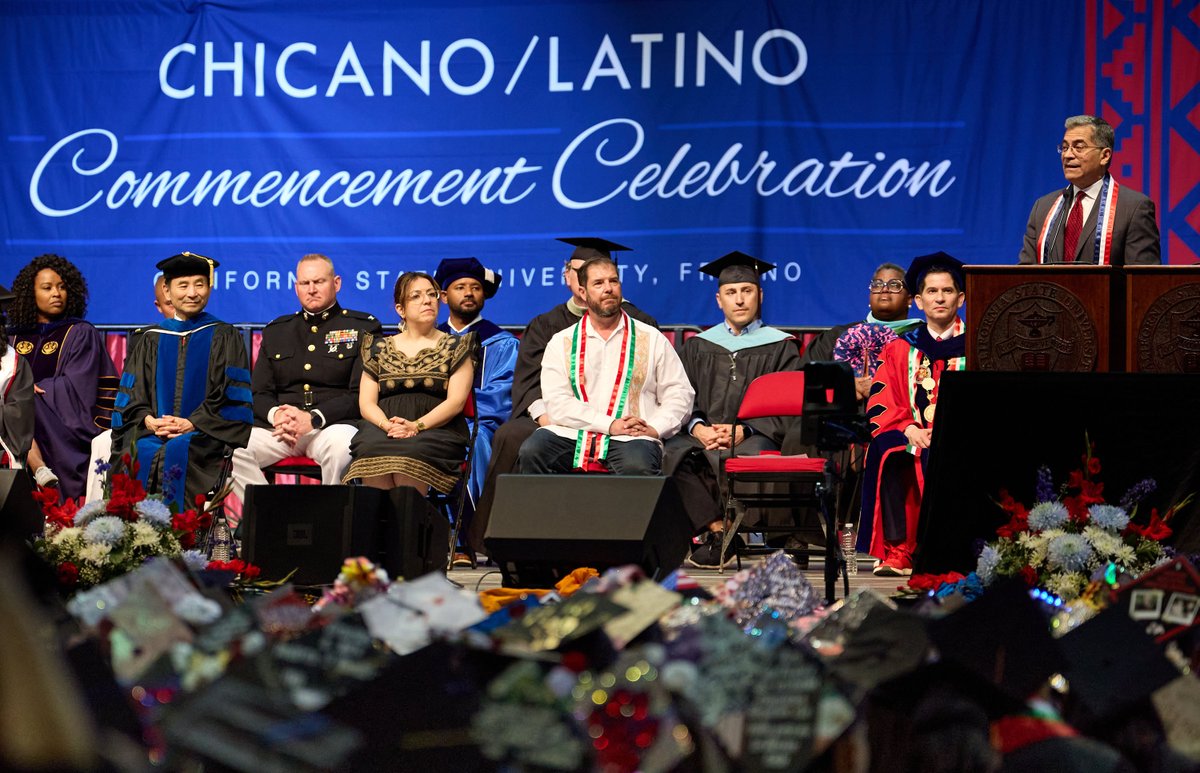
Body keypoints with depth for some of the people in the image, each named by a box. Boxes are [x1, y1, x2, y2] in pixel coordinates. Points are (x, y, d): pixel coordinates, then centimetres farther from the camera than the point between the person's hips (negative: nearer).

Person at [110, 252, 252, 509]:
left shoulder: (224, 338, 12)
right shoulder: (150, 340, 20)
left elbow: (232, 393, 2)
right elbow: (132, 392, 13)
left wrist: (193, 423, -11)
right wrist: (147, 419, -8)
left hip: (202, 433, -2)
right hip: (152, 430, 2)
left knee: (177, 452, -35)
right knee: (140, 452, -32)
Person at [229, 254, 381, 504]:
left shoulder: (363, 328, 8)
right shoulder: (276, 331, 22)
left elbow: (361, 395, -2)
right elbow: (259, 393, 16)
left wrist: (313, 418, -16)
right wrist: (275, 415, -9)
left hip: (333, 424, -3)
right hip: (278, 426, 3)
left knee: (341, 446, -39)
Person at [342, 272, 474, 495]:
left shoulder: (455, 347, 14)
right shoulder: (379, 348, 21)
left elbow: (456, 401, 2)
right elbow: (366, 403, 12)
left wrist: (416, 426, -14)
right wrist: (387, 425, -11)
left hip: (435, 428, -2)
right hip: (382, 427, 2)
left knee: (410, 453, -37)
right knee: (371, 449, -34)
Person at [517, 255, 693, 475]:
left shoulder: (651, 339, 14)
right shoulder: (561, 343, 13)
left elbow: (679, 393, 11)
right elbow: (557, 403, 0)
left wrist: (655, 428, -9)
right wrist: (610, 424, -12)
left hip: (629, 440, -1)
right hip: (573, 435, 1)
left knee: (637, 466, -36)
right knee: (531, 452, -29)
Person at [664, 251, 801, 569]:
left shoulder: (780, 347, 12)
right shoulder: (698, 346, 21)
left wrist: (743, 430, -14)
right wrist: (697, 427, -12)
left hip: (757, 436, -3)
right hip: (703, 434, 3)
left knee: (739, 455, -39)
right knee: (673, 452, -32)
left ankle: (716, 540, -23)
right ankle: (718, 529, -27)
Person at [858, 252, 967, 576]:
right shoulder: (902, 349, 15)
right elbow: (881, 403, 7)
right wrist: (910, 429, -13)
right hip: (913, 435, 2)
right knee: (887, 454, -32)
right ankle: (897, 551, -33)